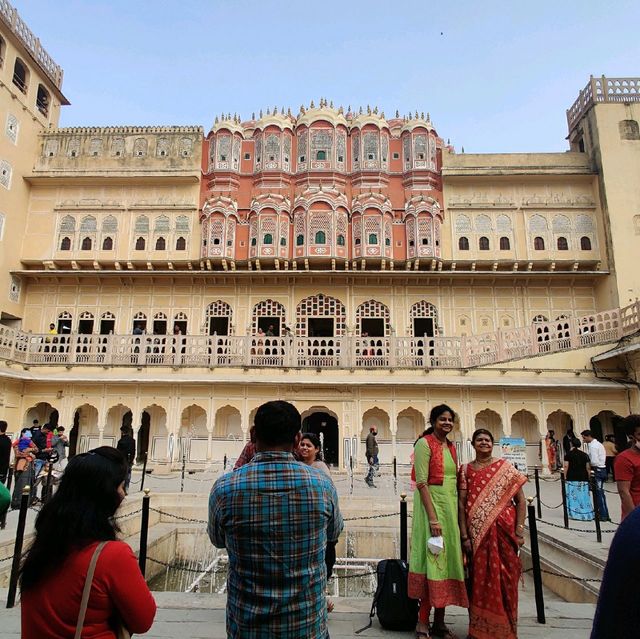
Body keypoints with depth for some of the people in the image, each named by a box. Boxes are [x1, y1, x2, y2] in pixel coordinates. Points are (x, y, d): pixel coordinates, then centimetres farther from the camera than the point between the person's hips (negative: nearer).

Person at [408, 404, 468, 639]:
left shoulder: (451, 447, 12)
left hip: (451, 505, 8)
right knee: (433, 560, -3)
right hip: (431, 504, -7)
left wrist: (456, 512, 12)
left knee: (447, 559, 11)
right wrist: (432, 517, -20)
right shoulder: (424, 443, -11)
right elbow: (421, 483, -16)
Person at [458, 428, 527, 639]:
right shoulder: (466, 470, 4)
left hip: (504, 532, 0)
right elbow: (461, 504, 1)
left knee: (505, 579, 5)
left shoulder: (505, 467, 2)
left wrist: (519, 530, -6)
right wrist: (464, 535, -5)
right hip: (478, 534, 1)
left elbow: (520, 500, 2)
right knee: (480, 580, 6)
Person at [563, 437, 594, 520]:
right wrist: (588, 477, 10)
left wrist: (565, 477, -1)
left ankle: (575, 514, 3)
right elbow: (588, 468, 3)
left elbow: (566, 466, -7)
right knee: (584, 496, 8)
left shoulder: (568, 454, -3)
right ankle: (587, 514, 11)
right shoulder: (585, 454, 5)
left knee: (573, 497, 3)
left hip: (572, 478, -2)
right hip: (583, 478, 3)